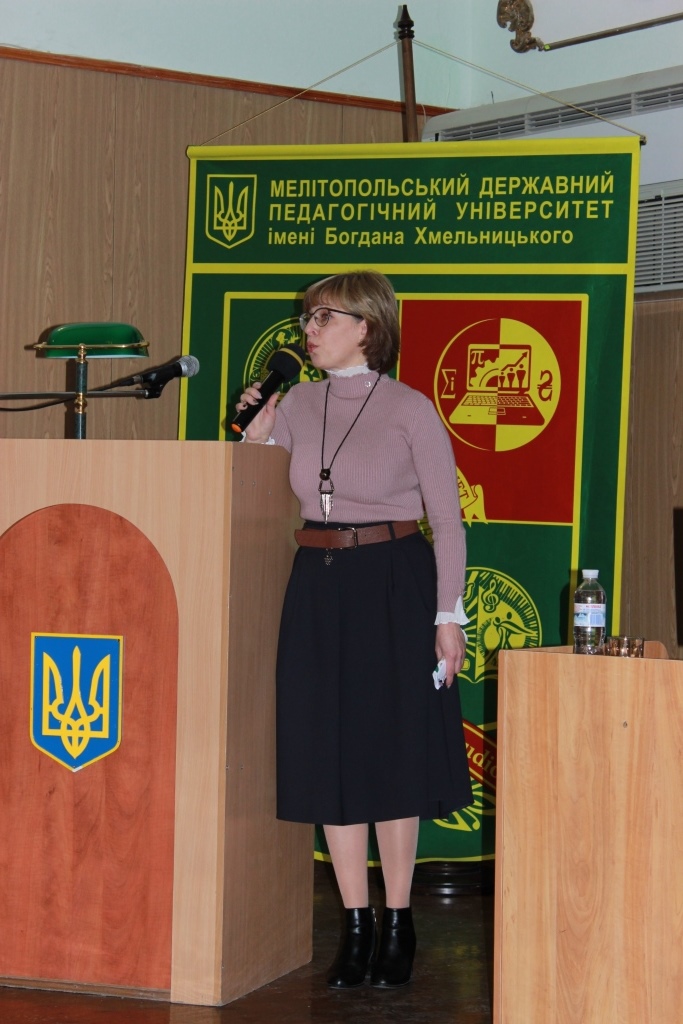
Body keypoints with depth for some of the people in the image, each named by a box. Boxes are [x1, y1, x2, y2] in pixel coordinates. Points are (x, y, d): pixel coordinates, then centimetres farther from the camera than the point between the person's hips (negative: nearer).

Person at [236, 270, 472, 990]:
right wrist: (255, 433, -2)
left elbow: (446, 518, -4)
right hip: (319, 586, 5)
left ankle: (397, 927, 14)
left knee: (391, 751, 2)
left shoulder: (410, 410, -5)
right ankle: (355, 928, 15)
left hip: (395, 585, -4)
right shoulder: (297, 405, 8)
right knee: (329, 754, 5)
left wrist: (448, 615, -9)